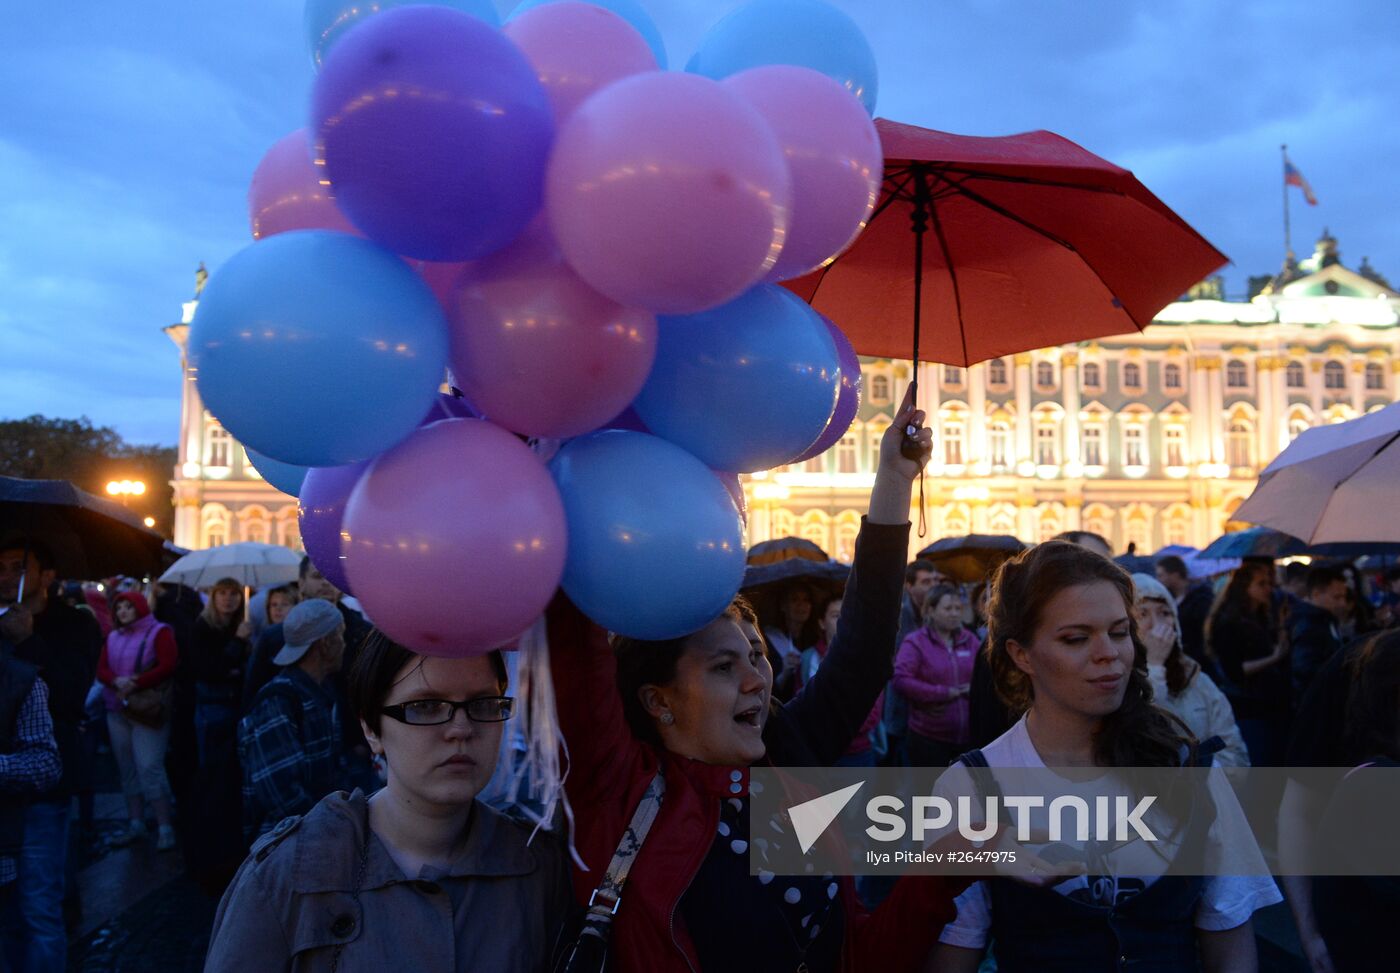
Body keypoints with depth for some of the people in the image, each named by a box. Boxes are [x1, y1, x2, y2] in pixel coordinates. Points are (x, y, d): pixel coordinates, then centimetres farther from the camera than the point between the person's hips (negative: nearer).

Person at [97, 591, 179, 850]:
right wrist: (117, 681, -13)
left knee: (149, 767, -13)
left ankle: (165, 828, -10)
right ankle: (136, 823, 17)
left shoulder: (159, 632, -3)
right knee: (127, 768, 9)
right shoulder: (113, 637, 15)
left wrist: (136, 685, -19)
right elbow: (101, 670, 9)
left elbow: (168, 667, -13)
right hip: (117, 711, 7)